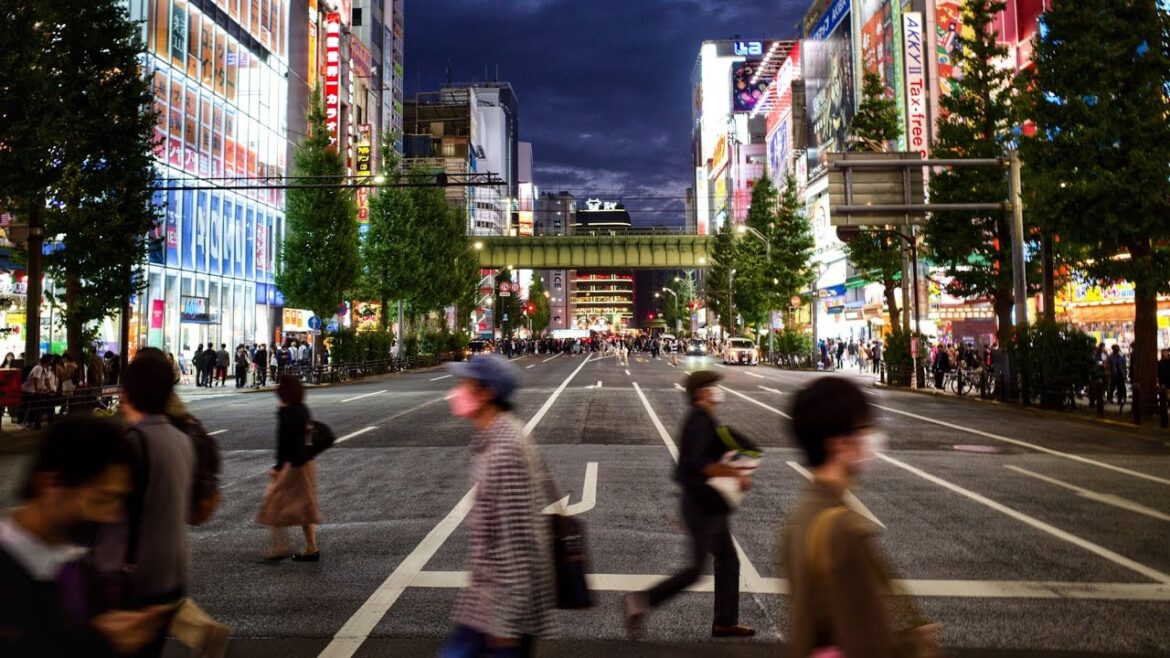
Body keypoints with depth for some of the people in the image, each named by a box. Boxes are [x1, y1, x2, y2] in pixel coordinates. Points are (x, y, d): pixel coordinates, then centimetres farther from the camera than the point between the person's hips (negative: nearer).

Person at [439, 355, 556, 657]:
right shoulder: (493, 439, 8)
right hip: (492, 593, 10)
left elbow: (516, 537, -25)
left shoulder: (505, 449, -24)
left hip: (506, 599, -10)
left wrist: (506, 618, -21)